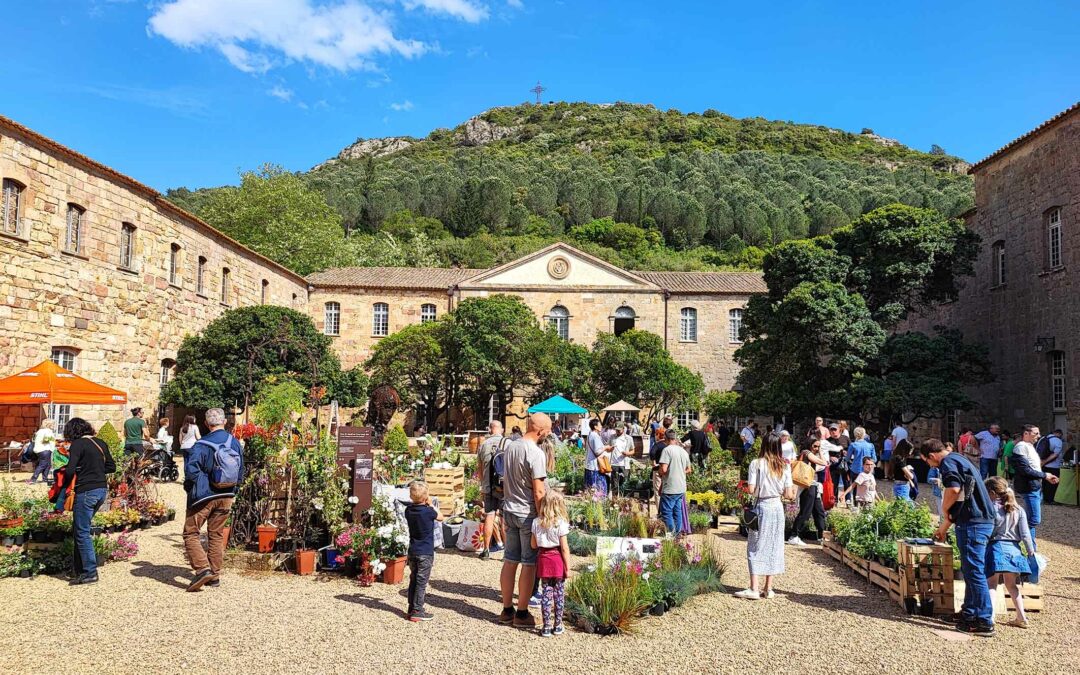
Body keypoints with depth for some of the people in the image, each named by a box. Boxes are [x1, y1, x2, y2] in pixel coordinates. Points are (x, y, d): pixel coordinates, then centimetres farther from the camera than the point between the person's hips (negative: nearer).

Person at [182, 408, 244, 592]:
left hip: (204, 496, -5)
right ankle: (215, 575, 19)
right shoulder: (236, 443, 2)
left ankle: (203, 569, -11)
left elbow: (191, 471, -22)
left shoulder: (202, 445, -16)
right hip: (227, 497, 6)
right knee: (216, 534, 15)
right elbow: (241, 472, 9)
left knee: (191, 533, 5)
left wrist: (189, 487, -2)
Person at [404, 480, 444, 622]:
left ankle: (412, 609, 22)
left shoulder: (408, 510, -1)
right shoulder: (428, 511, -17)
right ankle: (417, 612, 0)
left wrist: (426, 505, 8)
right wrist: (431, 504, 5)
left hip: (412, 552, 6)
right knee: (421, 582, -1)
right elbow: (440, 517, 2)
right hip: (426, 553, -6)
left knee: (413, 580, 15)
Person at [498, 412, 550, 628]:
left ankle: (507, 610, 23)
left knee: (510, 561, 13)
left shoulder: (510, 446, 6)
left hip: (509, 511, 8)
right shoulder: (536, 453, -19)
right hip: (528, 514, -8)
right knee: (529, 564, 3)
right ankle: (521, 614, 11)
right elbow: (538, 492, -20)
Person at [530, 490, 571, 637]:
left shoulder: (536, 522, -1)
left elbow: (534, 545, 4)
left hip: (543, 560, 3)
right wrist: (568, 567, -5)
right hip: (558, 560, -3)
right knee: (559, 593, 10)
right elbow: (564, 548, -11)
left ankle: (546, 627, 10)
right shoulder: (561, 523, -12)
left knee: (546, 593, 9)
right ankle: (558, 625, 18)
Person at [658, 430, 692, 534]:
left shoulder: (667, 450, -14)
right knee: (677, 512, 14)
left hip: (669, 489, -7)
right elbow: (689, 470, 20)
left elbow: (663, 469, -21)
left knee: (666, 514, 0)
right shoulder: (684, 451, 10)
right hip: (681, 488, 7)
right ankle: (678, 534, 18)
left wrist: (659, 473, -1)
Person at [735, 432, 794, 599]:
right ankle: (768, 588, 16)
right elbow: (788, 495, -1)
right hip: (777, 507, 4)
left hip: (761, 507, -4)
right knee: (773, 547, 11)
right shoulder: (784, 466, 0)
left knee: (756, 547, 3)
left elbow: (751, 490, -14)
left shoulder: (756, 464, -10)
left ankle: (754, 589, -1)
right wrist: (794, 492, 21)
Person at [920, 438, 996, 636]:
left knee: (974, 571, -5)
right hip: (983, 520, 10)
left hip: (972, 523, -10)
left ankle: (984, 621, 0)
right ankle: (969, 612, 26)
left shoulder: (948, 463, -11)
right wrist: (945, 526, 33)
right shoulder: (959, 459, 20)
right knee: (970, 569, 18)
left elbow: (954, 489, -31)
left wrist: (945, 510, -10)